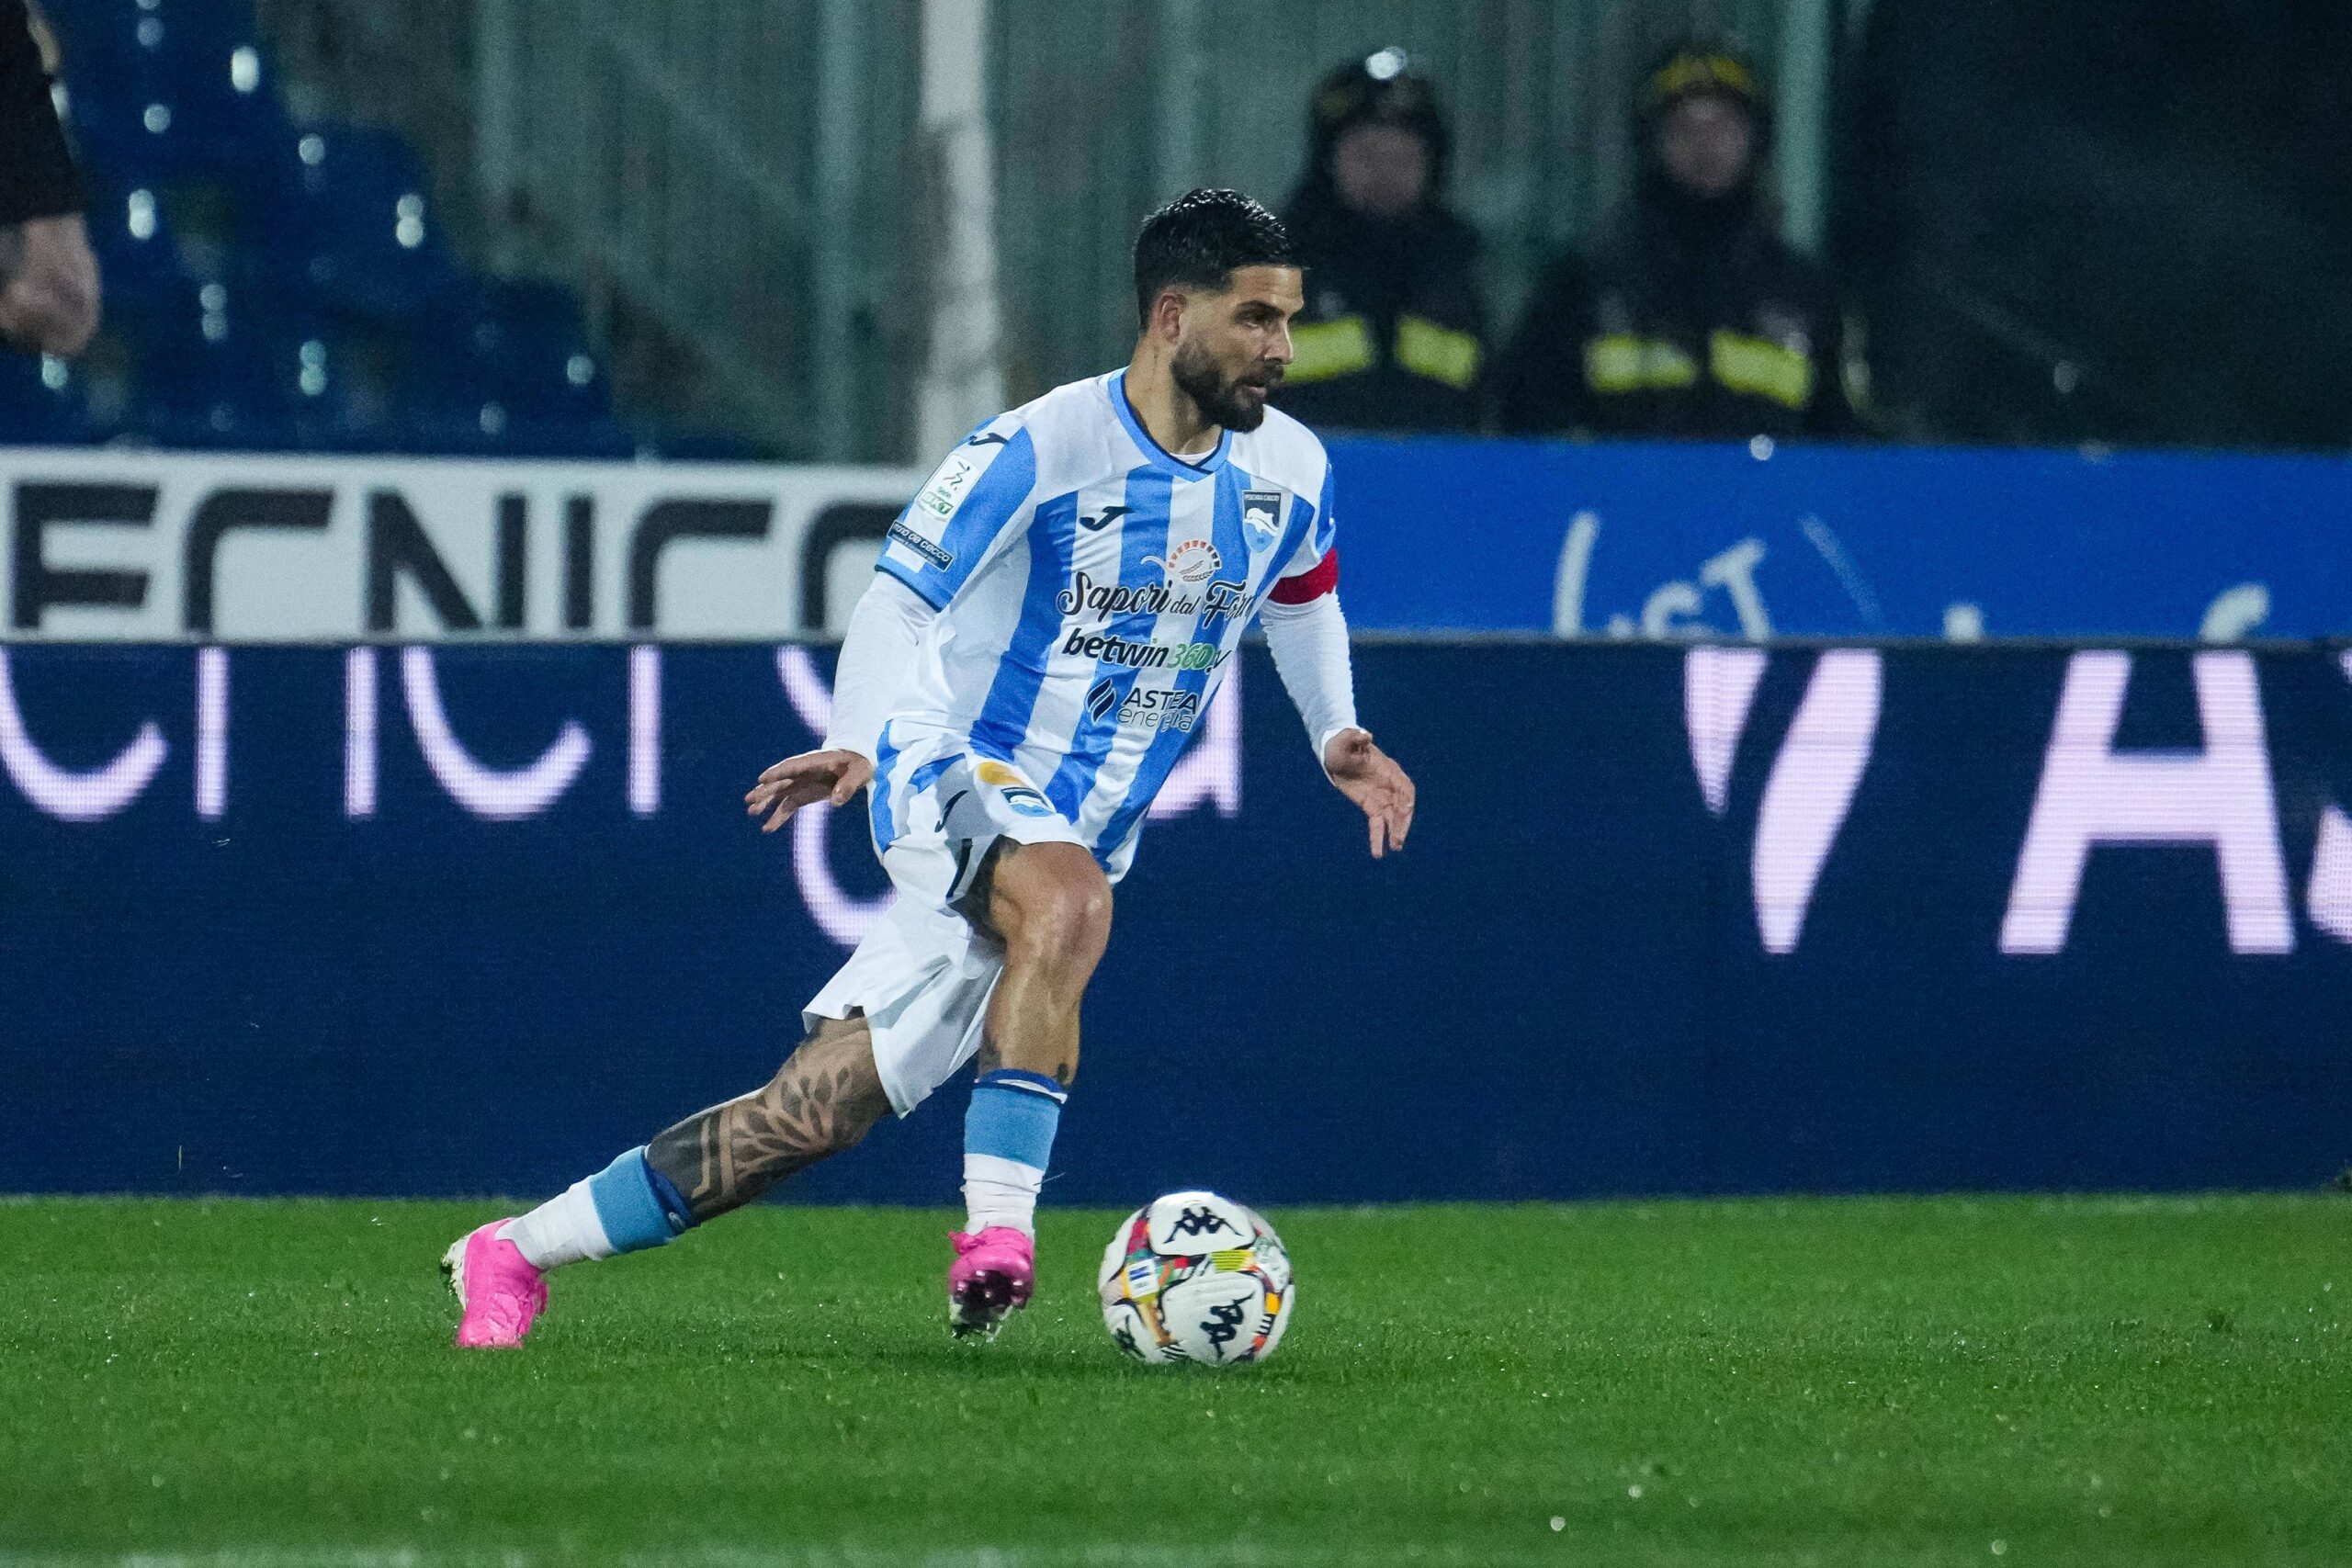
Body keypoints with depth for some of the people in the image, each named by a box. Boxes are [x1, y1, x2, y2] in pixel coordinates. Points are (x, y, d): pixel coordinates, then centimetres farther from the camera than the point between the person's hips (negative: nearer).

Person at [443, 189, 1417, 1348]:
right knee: (1068, 899, -40)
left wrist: (1336, 736, 8)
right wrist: (862, 739, -31)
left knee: (815, 1111, -2)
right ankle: (997, 1230, -39)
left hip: (1073, 838, 6)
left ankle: (514, 1253, 6)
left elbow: (1304, 598, 25)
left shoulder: (1291, 471, 3)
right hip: (953, 776, -6)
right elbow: (900, 600, -14)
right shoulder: (1041, 446, -16)